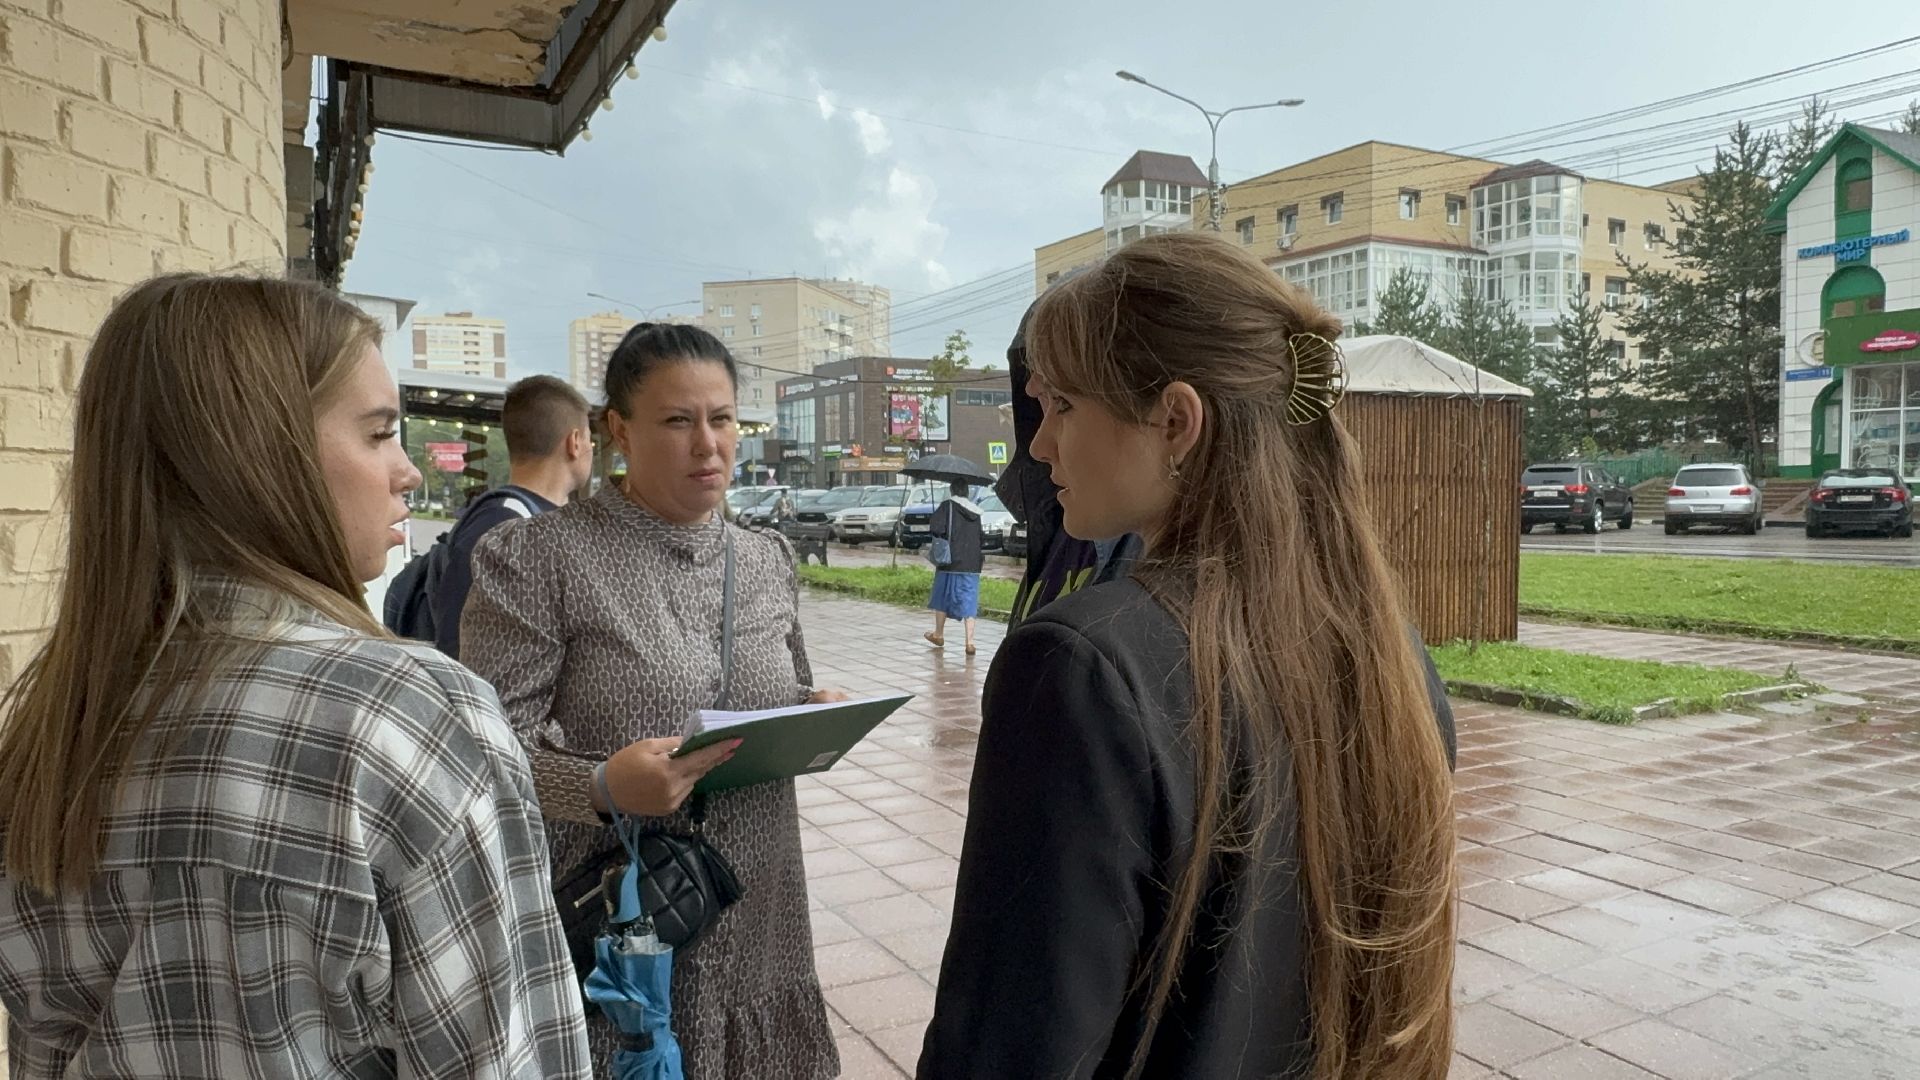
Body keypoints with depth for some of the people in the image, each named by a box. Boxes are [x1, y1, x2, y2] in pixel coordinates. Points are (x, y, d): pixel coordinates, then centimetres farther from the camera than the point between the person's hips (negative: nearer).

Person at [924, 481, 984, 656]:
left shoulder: (947, 506, -8)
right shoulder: (975, 512, 8)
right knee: (969, 603, 4)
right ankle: (970, 643, -3)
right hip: (972, 565, 4)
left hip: (950, 563, -3)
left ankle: (938, 634, 29)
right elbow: (982, 539, 13)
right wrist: (982, 556, 26)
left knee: (942, 598, 15)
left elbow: (936, 529, -18)